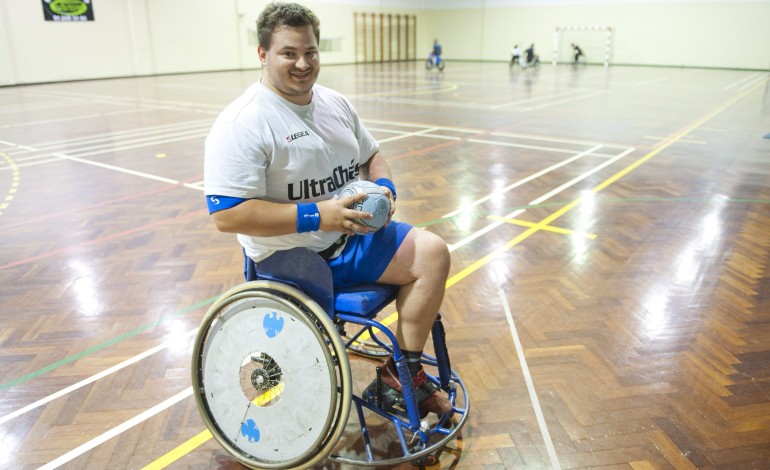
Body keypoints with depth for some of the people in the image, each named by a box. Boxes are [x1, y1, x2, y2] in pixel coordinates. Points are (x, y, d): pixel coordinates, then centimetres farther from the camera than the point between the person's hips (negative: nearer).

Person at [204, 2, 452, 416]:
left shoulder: (334, 103, 8)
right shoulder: (241, 124, -18)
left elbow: (371, 155, 20)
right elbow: (226, 214, -25)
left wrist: (383, 187, -4)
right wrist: (317, 215, -27)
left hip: (355, 235, 8)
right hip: (293, 260, -7)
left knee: (432, 252, -5)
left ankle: (403, 370, 4)